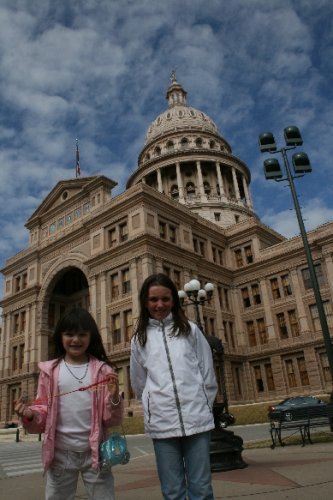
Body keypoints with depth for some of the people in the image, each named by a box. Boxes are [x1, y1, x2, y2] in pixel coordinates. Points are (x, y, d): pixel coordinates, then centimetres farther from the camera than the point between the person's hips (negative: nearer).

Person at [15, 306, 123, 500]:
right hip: (61, 453, 1)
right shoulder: (50, 370, 2)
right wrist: (30, 415, -16)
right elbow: (43, 413, 5)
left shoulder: (102, 370, -1)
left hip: (94, 451, -1)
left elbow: (112, 419, -2)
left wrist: (114, 397, -22)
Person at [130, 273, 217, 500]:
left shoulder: (190, 330, 4)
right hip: (161, 423, 1)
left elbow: (208, 374, 8)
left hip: (197, 419, 0)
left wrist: (202, 406, 9)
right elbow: (138, 383, 13)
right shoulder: (139, 338, 6)